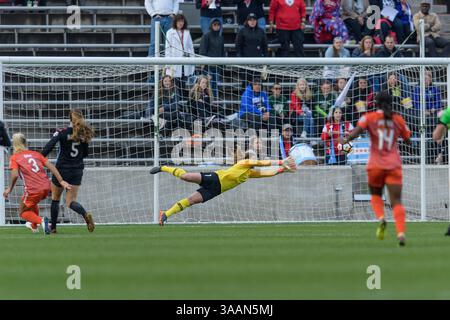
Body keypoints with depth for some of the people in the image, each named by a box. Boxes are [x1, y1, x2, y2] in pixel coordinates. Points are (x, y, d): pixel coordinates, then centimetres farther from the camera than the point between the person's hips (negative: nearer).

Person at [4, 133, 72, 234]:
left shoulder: (14, 158, 4)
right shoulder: (35, 154, 17)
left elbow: (15, 175, -12)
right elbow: (51, 166, 8)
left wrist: (9, 189, 2)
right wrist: (61, 181, 6)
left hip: (33, 189, -6)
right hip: (46, 186, 6)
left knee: (23, 212, 14)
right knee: (32, 203, 36)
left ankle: (41, 220, -14)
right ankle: (34, 226, 49)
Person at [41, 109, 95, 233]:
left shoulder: (62, 132, -10)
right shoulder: (84, 133, 1)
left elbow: (49, 146, -20)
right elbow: (85, 153, 11)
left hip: (62, 169, -3)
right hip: (77, 171, 3)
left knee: (55, 198, 17)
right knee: (71, 201, 5)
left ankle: (53, 227, 18)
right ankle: (85, 214, -25)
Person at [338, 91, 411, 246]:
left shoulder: (370, 117, 1)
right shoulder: (397, 119, 6)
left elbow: (358, 130, -17)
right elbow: (408, 140, 13)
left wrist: (345, 140, -20)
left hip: (376, 164, -1)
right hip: (394, 164, 1)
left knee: (375, 195, 22)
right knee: (396, 201, -3)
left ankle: (381, 217, -7)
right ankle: (401, 232, -22)